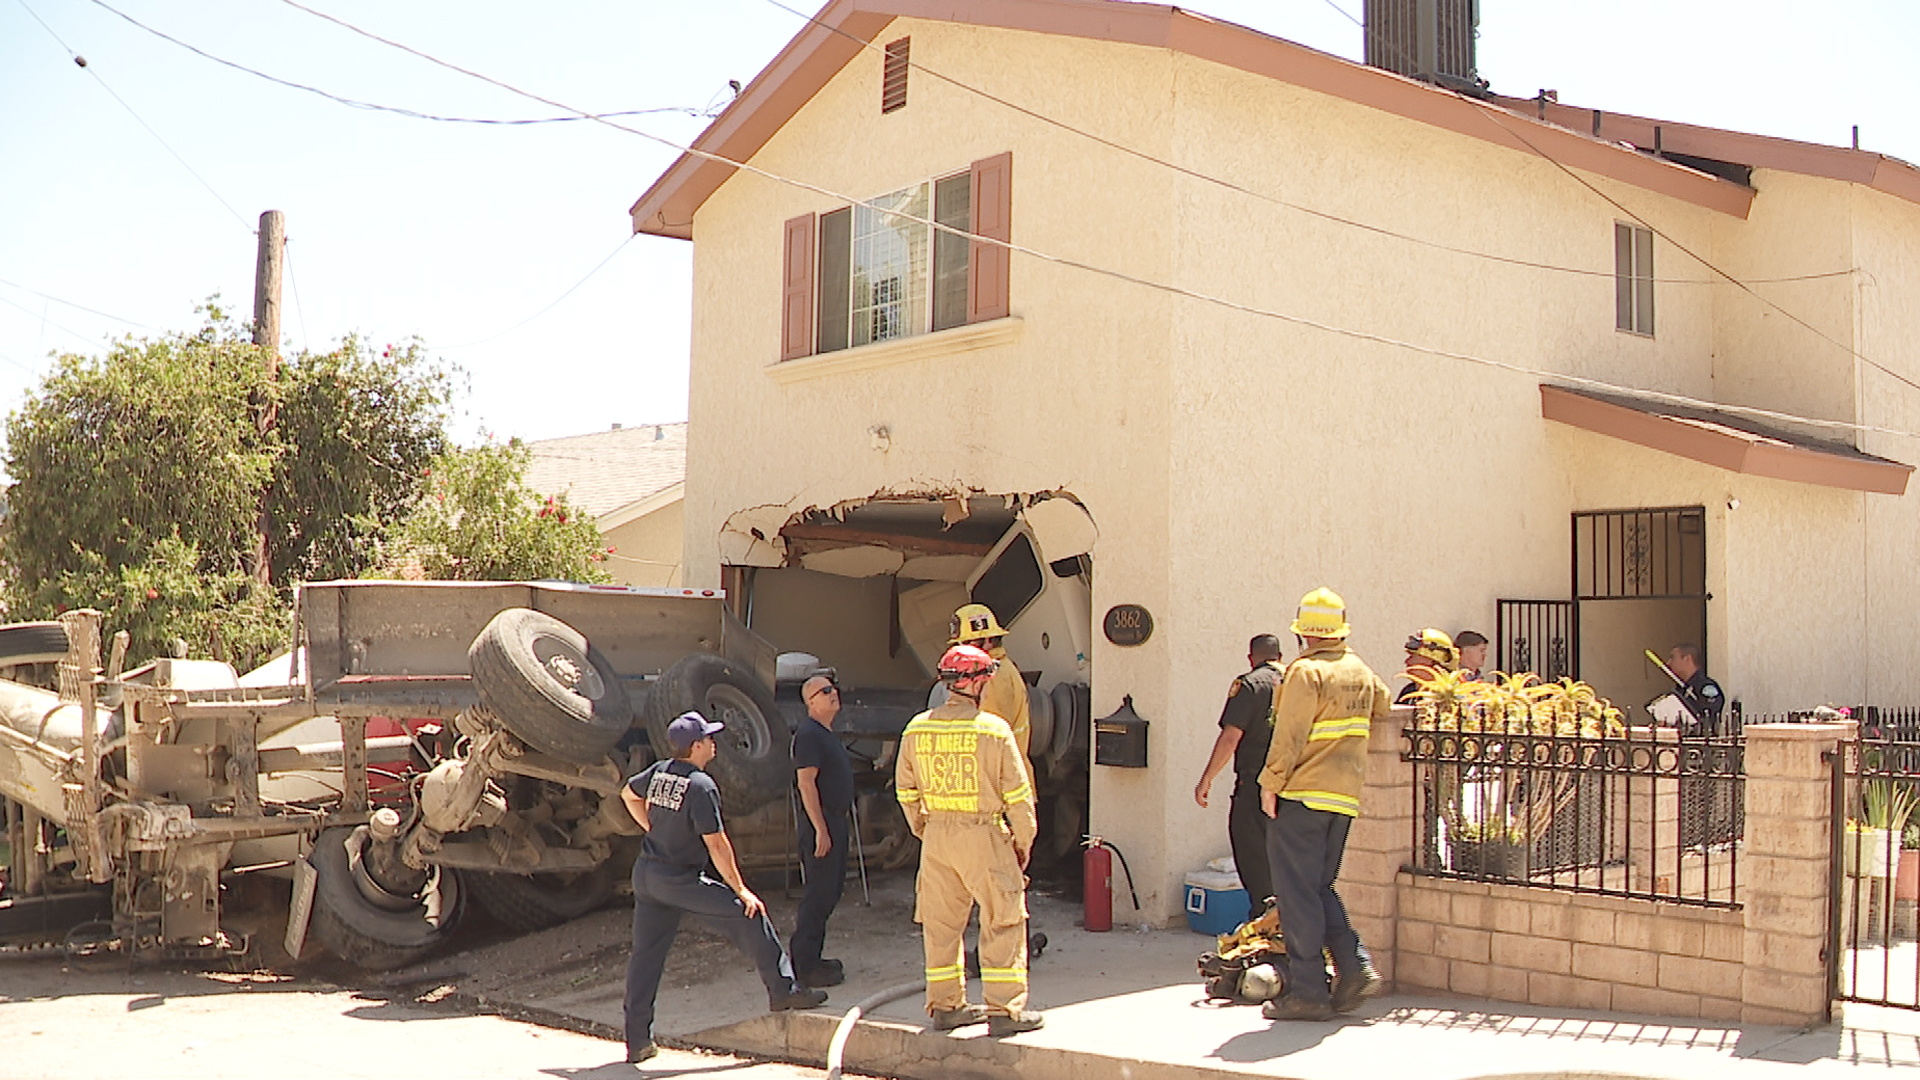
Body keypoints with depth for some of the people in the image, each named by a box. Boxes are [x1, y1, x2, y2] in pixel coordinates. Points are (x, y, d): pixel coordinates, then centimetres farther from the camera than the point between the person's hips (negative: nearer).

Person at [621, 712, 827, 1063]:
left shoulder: (659, 771, 5)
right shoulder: (700, 786, -17)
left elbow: (628, 794, 26)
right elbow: (716, 844, -17)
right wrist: (740, 889, -11)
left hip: (645, 873, 8)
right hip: (679, 879, -8)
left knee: (645, 955, 10)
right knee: (748, 915, 0)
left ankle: (637, 1041, 14)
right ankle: (783, 990, 4)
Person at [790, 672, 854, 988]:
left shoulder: (828, 735, 17)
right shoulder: (808, 734, -15)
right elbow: (806, 783, -21)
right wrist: (821, 829, -24)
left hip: (835, 821, 10)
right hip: (820, 823, -10)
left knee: (830, 891, 14)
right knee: (819, 893, -8)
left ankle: (811, 958, 22)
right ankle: (804, 965, -3)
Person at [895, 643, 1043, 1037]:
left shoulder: (917, 729, 4)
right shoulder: (993, 729, -10)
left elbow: (905, 790, 12)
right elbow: (1018, 793, -7)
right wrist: (1024, 840, 4)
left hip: (936, 836, 5)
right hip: (983, 834, -5)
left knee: (941, 922, 13)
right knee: (1003, 922, 4)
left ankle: (945, 1004, 21)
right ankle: (1004, 1009, 4)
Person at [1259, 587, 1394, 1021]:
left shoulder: (1306, 672, -12)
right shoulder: (1362, 672, 11)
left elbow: (1289, 737, -14)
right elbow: (1384, 711, 27)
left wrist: (1271, 783, -8)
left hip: (1303, 792, -7)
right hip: (1345, 795, 7)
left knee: (1297, 891, -2)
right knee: (1320, 887, 17)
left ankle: (1307, 992, -1)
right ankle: (1355, 969, 7)